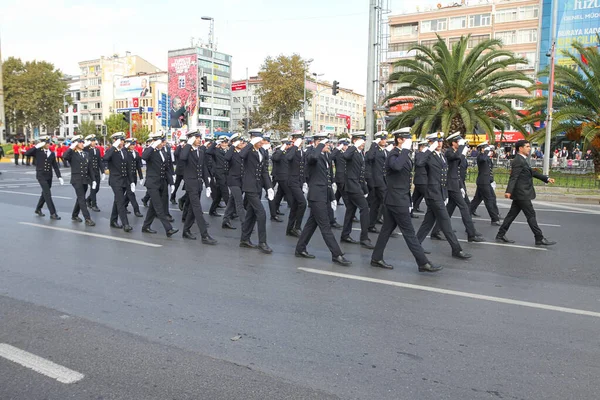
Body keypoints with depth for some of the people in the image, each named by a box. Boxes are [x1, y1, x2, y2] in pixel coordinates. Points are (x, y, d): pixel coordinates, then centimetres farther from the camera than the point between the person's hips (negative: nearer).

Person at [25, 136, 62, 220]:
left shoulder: (52, 153, 8)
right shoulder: (38, 151, -3)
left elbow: (55, 166, 8)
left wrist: (59, 177, 2)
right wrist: (37, 146, -22)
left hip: (49, 176, 5)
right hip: (41, 175, -5)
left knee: (45, 193, 16)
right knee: (47, 194, -11)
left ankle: (38, 209, 35)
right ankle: (53, 213, -10)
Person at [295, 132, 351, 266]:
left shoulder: (326, 157, 16)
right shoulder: (313, 156, -10)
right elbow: (313, 157, -39)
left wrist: (332, 197, 19)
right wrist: (321, 145, -23)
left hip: (324, 196, 9)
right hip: (316, 196, -9)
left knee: (312, 223, 15)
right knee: (325, 226, -6)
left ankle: (300, 249, 25)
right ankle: (337, 255, -3)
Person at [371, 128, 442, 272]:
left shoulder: (403, 155, 15)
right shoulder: (393, 155, -14)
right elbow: (397, 166, -40)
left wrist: (409, 200, 20)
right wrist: (405, 149, -30)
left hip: (392, 200, 10)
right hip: (397, 200, -10)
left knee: (387, 229, 13)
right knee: (409, 232, -4)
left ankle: (376, 258, 20)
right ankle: (423, 263, 2)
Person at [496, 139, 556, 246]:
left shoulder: (523, 160, 17)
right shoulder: (518, 161, -15)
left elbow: (533, 172, 25)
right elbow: (513, 177, -24)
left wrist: (547, 179, 21)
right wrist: (508, 191, -33)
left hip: (521, 194, 10)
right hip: (522, 193, -10)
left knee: (512, 214, 12)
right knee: (531, 215, -4)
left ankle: (501, 235, 16)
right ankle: (540, 239, 3)